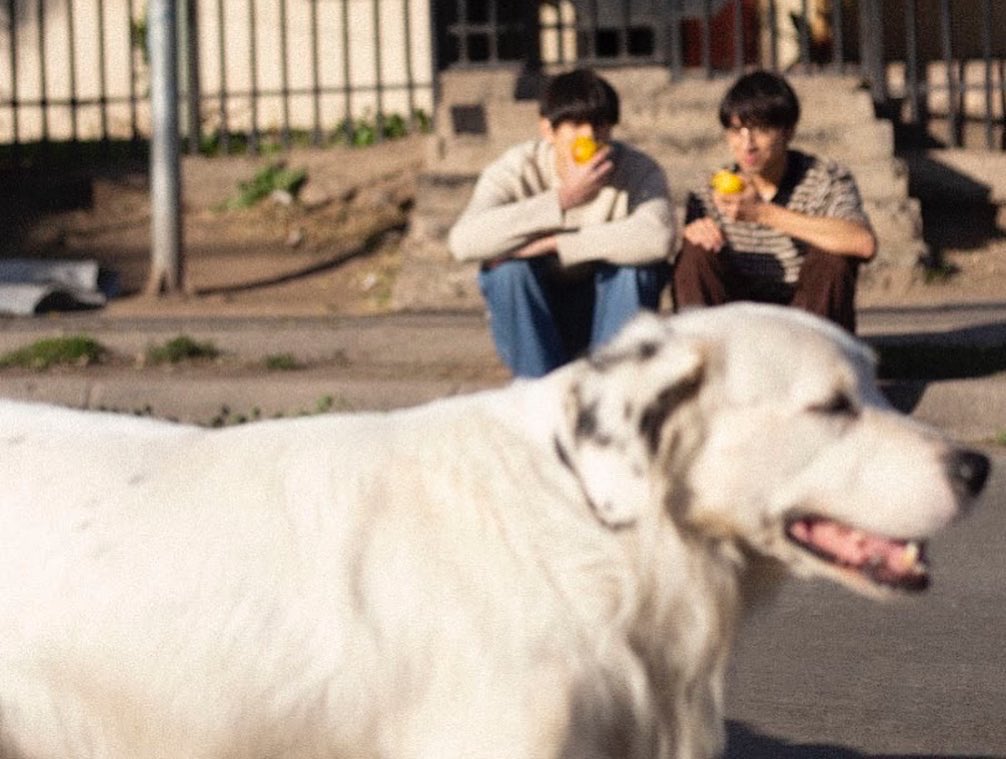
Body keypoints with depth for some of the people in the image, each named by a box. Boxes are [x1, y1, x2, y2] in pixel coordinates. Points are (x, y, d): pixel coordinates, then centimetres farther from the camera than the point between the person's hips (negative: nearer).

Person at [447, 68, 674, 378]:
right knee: (508, 267, -29)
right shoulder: (515, 169, -18)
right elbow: (463, 241, -38)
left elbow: (657, 238, -39)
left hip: (606, 313, 0)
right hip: (532, 323, 0)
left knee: (636, 262, -27)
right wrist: (563, 198, -40)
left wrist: (551, 244, -37)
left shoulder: (639, 171, -16)